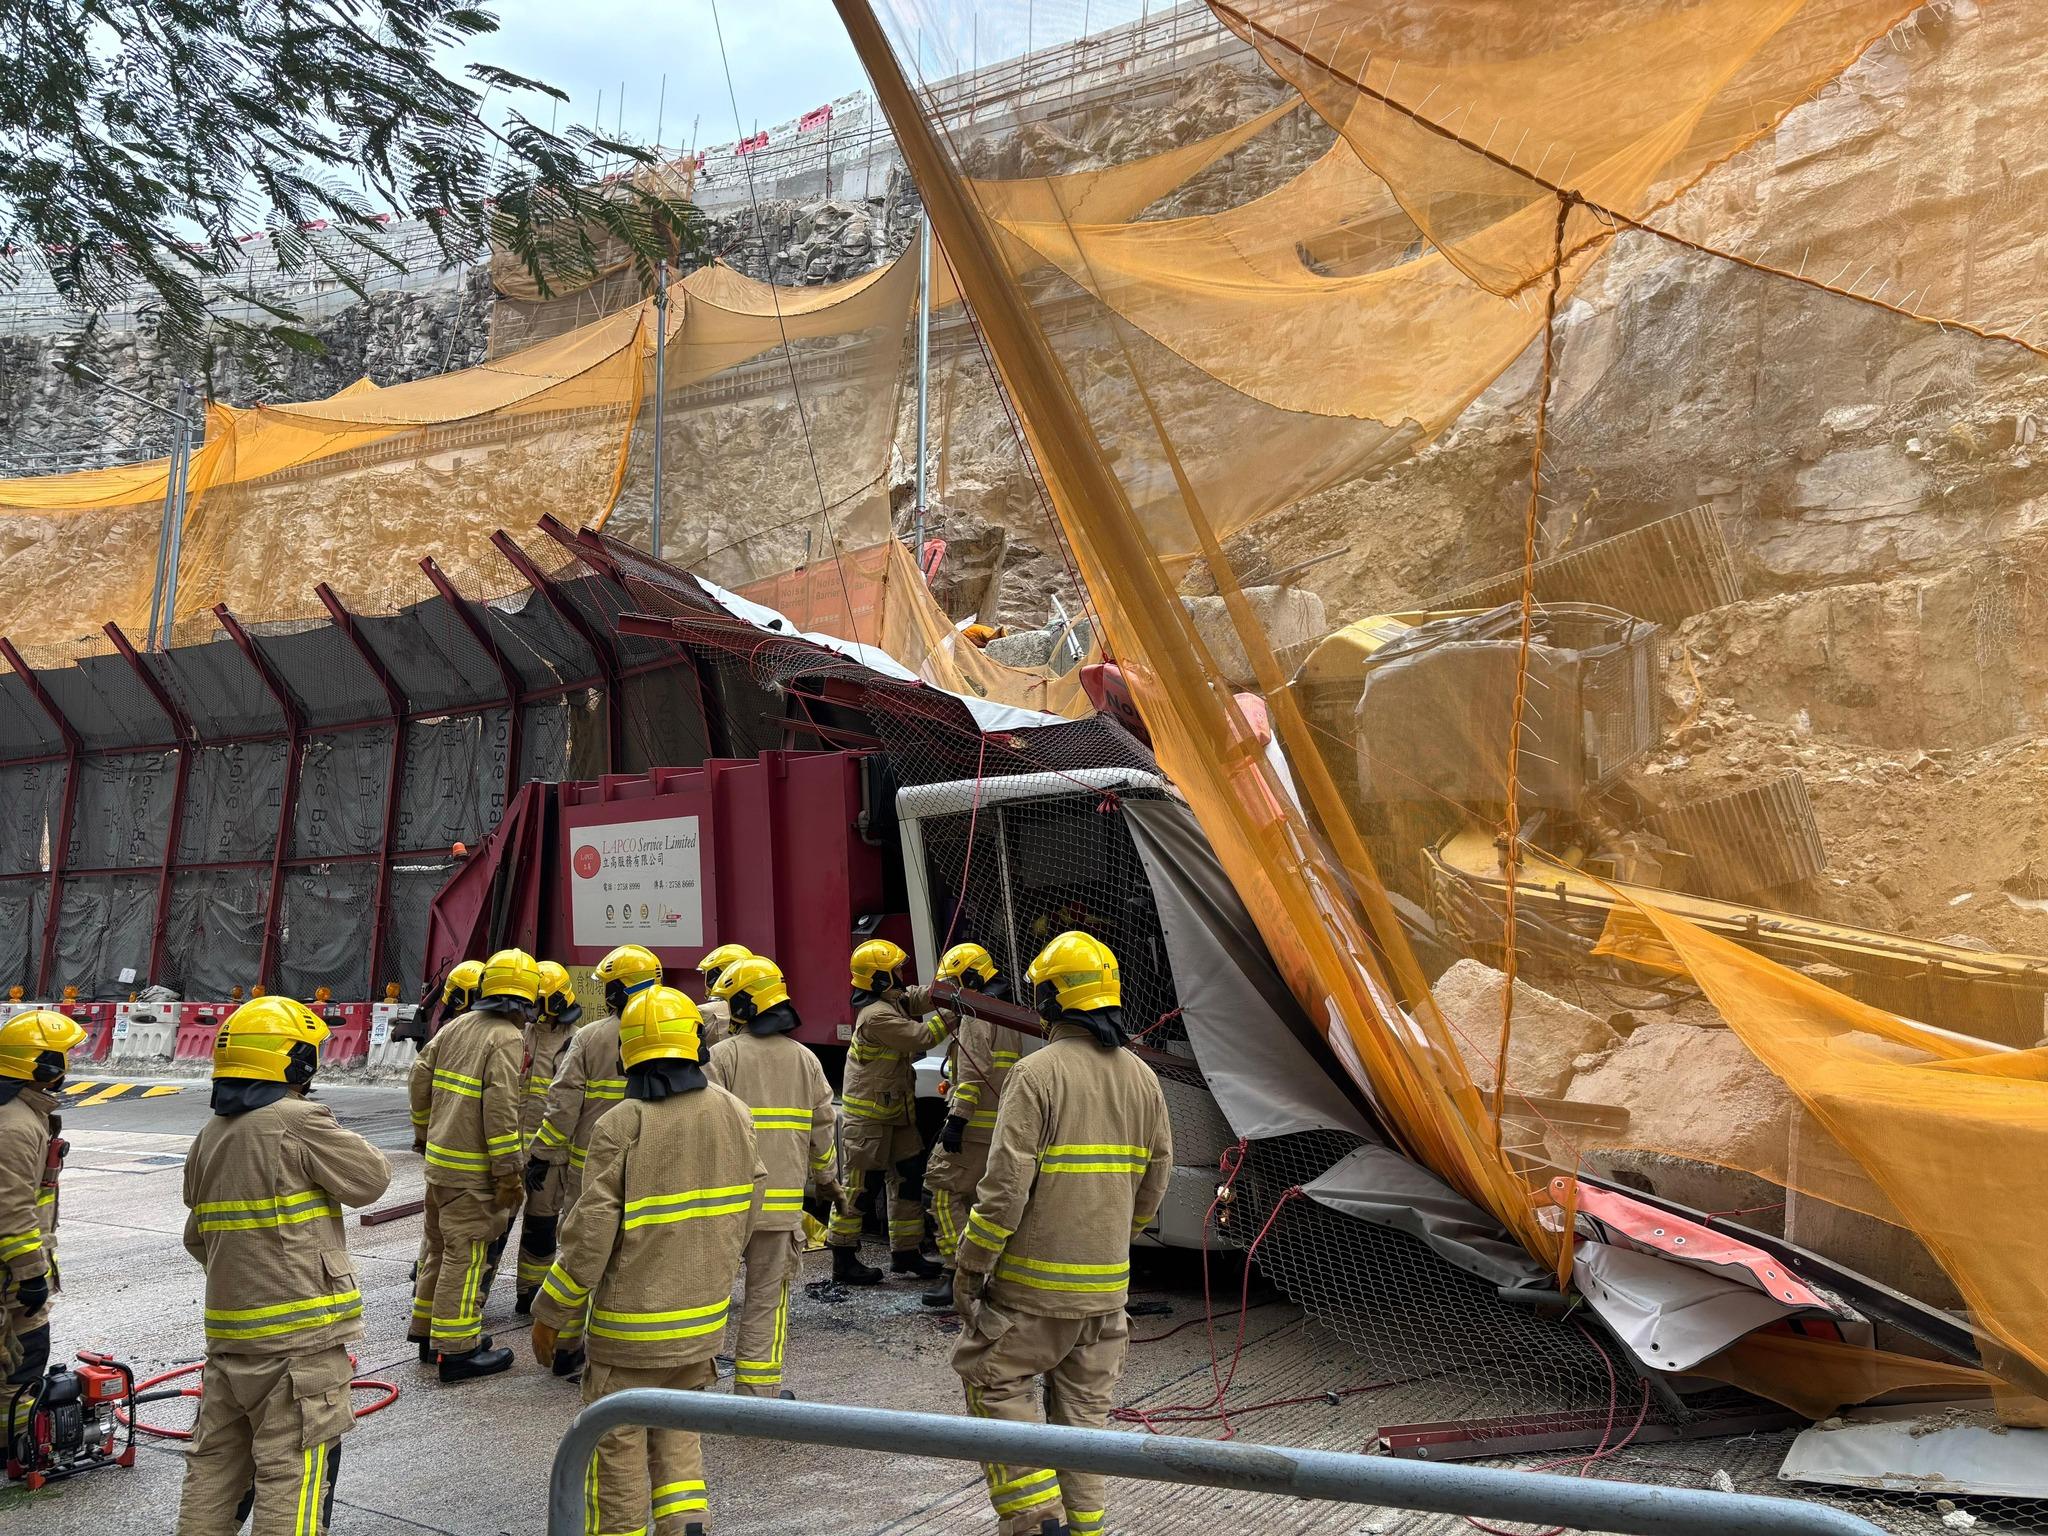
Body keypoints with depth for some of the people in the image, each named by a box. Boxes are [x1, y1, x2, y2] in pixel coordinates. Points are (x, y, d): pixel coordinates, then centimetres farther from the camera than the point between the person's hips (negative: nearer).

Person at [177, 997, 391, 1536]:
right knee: (293, 1469, -1)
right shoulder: (301, 1122, -17)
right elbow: (371, 1179, -9)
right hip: (299, 1331, -8)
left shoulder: (208, 1137, 9)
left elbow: (198, 1238, 18)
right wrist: (334, 1136, 5)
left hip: (228, 1327, 8)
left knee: (216, 1459, 19)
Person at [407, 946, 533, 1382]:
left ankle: (428, 1332, 31)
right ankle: (456, 1349, 2)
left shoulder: (455, 1026, 9)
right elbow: (501, 1109, -21)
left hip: (438, 1156, 8)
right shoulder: (508, 1040, -15)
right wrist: (508, 1172, -16)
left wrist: (423, 1131, 30)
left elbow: (421, 1077, 16)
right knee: (467, 1253, -2)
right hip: (472, 1169, -8)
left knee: (441, 1247, 19)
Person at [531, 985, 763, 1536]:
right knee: (677, 1433, 22)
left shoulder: (620, 1126, -19)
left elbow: (591, 1234, -17)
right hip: (704, 1315, 5)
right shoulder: (733, 1112, -4)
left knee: (619, 1444, 13)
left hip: (631, 1324, -5)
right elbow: (747, 1210, 6)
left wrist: (551, 1313, -3)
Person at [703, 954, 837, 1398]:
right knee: (767, 1296, 8)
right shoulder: (805, 1059, 5)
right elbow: (822, 1128, 10)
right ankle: (758, 1390, 10)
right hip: (781, 1198, 2)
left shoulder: (723, 1055, -8)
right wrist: (825, 1177, 25)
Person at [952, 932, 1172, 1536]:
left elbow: (1006, 1186, -19)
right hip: (1107, 1284, 6)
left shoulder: (1037, 1072, -16)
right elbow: (1153, 1184, 11)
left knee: (993, 1377, 11)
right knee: (1084, 1406, 17)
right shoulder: (1143, 1079, 5)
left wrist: (968, 1269, -8)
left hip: (1034, 1282, -6)